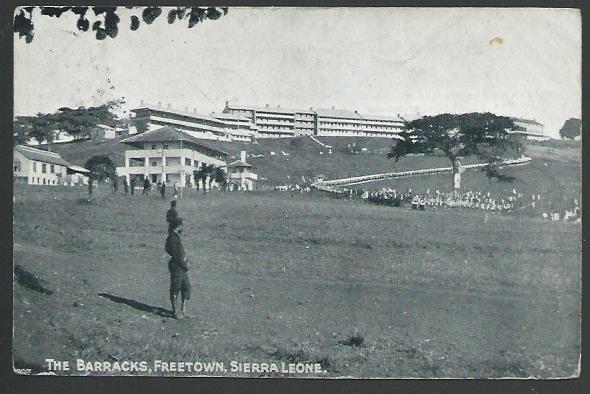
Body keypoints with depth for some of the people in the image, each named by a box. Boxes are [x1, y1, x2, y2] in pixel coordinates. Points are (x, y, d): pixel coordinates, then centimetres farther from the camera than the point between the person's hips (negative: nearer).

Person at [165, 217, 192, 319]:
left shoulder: (176, 236, 16)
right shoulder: (172, 238, -15)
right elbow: (175, 255, -19)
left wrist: (185, 263, 10)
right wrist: (184, 265, -14)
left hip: (182, 267, 10)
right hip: (176, 267, -10)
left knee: (186, 287, 9)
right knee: (175, 289, -1)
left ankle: (183, 311, 14)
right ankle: (175, 312, 6)